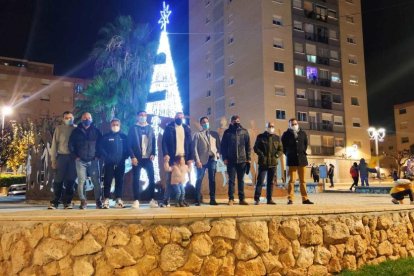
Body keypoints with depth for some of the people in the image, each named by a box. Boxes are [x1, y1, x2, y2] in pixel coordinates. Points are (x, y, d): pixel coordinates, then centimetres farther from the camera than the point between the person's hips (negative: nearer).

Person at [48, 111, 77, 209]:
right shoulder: (59, 129, 6)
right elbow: (54, 144, 4)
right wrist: (53, 159, -1)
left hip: (73, 157, 1)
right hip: (62, 157, -1)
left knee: (70, 180, 3)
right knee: (58, 180, -1)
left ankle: (67, 202, 11)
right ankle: (55, 202, 6)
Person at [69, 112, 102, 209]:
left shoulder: (96, 131, 8)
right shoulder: (76, 131, 7)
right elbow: (71, 144, 7)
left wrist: (98, 155, 1)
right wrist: (75, 156, 0)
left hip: (93, 160, 0)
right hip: (81, 161, 0)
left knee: (96, 182, -2)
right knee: (81, 181, -3)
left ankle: (98, 201, 7)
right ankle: (83, 201, 5)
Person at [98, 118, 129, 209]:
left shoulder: (123, 137, 11)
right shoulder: (106, 137, 5)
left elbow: (127, 148, 12)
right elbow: (100, 147, -2)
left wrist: (125, 157, -3)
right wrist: (106, 157, -11)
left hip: (120, 163, 2)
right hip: (109, 163, -2)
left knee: (120, 181, 4)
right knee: (107, 181, -3)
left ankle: (119, 200, 10)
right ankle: (106, 200, 0)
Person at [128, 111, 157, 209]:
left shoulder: (150, 128, 11)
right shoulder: (133, 128, 2)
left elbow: (154, 142, 10)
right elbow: (129, 144, -3)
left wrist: (153, 154, -3)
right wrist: (132, 157, -11)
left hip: (148, 158, 3)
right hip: (137, 158, -2)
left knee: (152, 179, 0)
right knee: (136, 179, 0)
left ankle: (152, 200, 7)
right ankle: (136, 200, 6)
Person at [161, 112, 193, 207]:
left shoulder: (187, 129, 11)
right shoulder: (169, 127, 3)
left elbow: (190, 144, 9)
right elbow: (164, 142, -3)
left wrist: (190, 158, 1)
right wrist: (165, 154, -16)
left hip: (184, 157, 3)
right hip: (172, 157, -2)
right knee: (169, 179, 0)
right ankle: (165, 200, 4)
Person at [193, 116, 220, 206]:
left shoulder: (215, 134, 14)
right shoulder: (198, 135, 5)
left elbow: (219, 145, 16)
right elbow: (195, 148, -1)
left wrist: (218, 153, -3)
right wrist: (197, 160, -10)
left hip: (212, 158, 2)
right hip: (202, 159, -2)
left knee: (212, 179, 5)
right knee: (199, 180, -2)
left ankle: (212, 199, 11)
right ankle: (198, 200, 4)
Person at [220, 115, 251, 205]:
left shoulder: (244, 131, 6)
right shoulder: (227, 132, 3)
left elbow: (248, 146, 5)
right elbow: (223, 146, 3)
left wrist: (248, 158, -1)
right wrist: (224, 158, -6)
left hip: (242, 160, 1)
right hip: (231, 160, -1)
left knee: (241, 180, 8)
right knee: (231, 180, 2)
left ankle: (242, 199, 14)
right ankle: (231, 199, 7)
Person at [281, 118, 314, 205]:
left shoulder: (303, 133, 8)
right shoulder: (286, 134, 0)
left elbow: (306, 144, 20)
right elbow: (283, 146, 7)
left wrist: (303, 152, 10)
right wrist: (287, 154, 2)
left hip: (302, 159, 3)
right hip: (291, 159, -2)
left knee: (302, 180, 6)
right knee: (291, 180, -1)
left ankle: (305, 199, 10)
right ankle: (290, 199, 1)